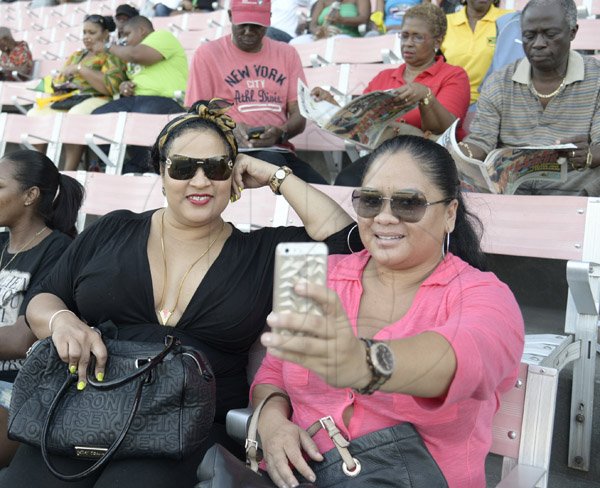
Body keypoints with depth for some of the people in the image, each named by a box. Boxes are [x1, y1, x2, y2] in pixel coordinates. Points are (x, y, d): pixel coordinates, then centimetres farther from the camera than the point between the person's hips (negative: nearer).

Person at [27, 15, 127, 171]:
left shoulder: (111, 56, 4)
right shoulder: (76, 55, 25)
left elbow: (110, 86, -14)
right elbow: (58, 81, 27)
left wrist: (80, 69, -14)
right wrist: (59, 85, 2)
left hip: (97, 100, -7)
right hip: (68, 100, 7)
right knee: (34, 114, -18)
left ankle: (69, 173, -35)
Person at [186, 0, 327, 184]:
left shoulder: (287, 54, 16)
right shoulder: (207, 54, 7)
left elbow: (299, 116, 10)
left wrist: (280, 134, -13)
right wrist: (230, 130, -16)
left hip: (279, 150, 3)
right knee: (272, 162, -37)